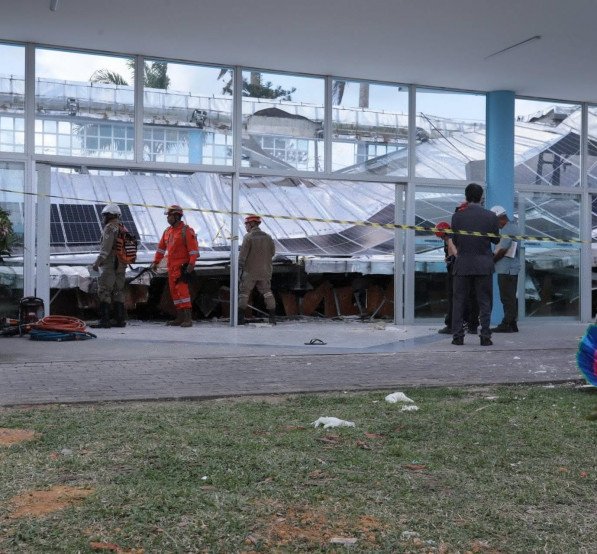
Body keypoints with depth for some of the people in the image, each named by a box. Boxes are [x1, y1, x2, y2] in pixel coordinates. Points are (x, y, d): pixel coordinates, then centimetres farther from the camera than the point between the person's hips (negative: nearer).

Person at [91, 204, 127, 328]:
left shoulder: (110, 228, -10)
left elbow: (106, 249, -18)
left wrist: (97, 262, -16)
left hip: (109, 265, -9)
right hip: (121, 266, 9)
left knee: (104, 292, -6)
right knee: (118, 292, 12)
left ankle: (104, 320, -10)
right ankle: (120, 320, 12)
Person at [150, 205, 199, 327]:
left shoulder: (186, 231, -9)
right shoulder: (167, 231, 16)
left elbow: (193, 248, -15)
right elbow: (161, 247, 24)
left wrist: (191, 263, -23)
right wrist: (156, 262, 21)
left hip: (182, 266, -8)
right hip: (171, 267, 8)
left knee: (182, 290, -16)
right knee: (174, 291, 9)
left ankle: (188, 319, -16)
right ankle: (180, 318, 15)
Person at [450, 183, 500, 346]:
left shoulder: (457, 216, -4)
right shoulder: (491, 216, -4)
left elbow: (454, 241, 2)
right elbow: (496, 240, 4)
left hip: (462, 264, 0)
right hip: (484, 265, 0)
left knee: (459, 301, 7)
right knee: (484, 302, 6)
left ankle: (458, 336, 6)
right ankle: (485, 337, 3)